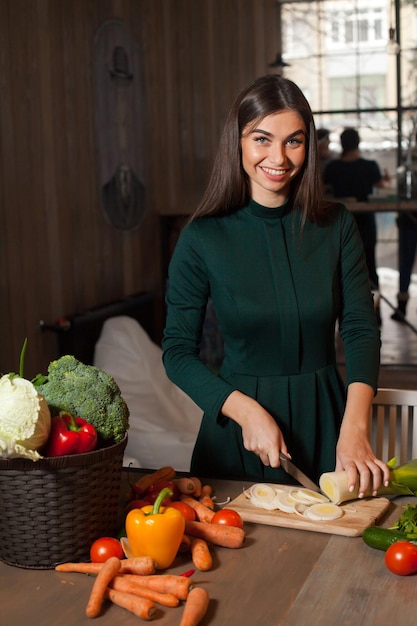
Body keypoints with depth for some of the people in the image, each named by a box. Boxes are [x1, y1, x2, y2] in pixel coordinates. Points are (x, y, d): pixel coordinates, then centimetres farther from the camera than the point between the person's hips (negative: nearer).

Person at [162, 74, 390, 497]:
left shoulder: (337, 226, -4)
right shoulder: (203, 238, -10)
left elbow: (360, 328, -7)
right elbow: (178, 351, -8)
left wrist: (354, 429, -21)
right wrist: (248, 411, -21)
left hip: (324, 419, 2)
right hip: (237, 422, -1)